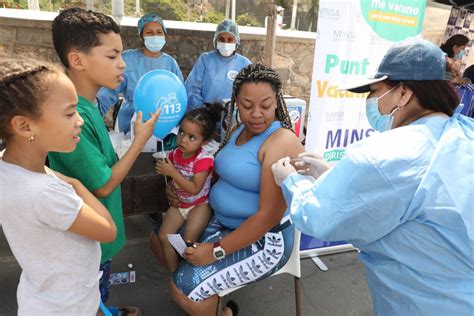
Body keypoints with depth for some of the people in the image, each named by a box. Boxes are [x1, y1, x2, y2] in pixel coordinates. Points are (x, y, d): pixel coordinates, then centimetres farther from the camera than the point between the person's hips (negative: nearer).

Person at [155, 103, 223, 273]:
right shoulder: (175, 153, -4)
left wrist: (172, 172, -28)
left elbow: (194, 189, -27)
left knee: (188, 241, -18)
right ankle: (174, 273, 13)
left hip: (199, 205, -6)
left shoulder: (204, 159, -23)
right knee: (164, 236, -3)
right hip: (179, 203, 6)